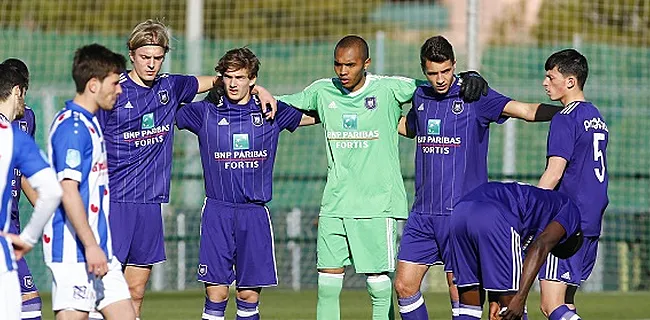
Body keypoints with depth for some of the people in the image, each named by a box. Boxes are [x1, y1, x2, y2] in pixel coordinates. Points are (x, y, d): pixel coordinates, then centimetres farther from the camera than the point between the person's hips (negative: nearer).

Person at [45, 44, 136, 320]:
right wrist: (90, 246, -23)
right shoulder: (71, 126, -13)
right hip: (74, 249, -10)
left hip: (97, 249, 10)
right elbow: (67, 190, -21)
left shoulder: (89, 123, 18)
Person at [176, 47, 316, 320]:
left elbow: (316, 115, 22)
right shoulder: (205, 113, 5)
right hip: (217, 210, -1)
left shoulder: (271, 112, 8)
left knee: (250, 293, 2)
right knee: (216, 292, -7)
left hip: (255, 213, 1)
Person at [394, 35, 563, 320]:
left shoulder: (474, 96, -6)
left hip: (461, 212, -5)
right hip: (422, 213, 6)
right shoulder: (421, 96, 11)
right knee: (404, 286, 3)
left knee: (460, 291, -6)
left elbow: (525, 110, -17)